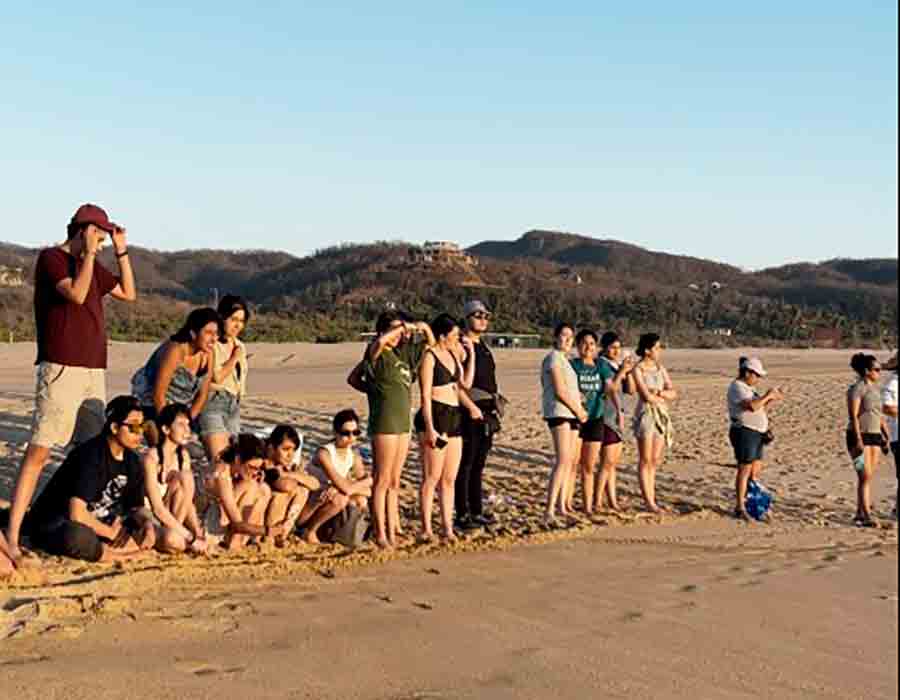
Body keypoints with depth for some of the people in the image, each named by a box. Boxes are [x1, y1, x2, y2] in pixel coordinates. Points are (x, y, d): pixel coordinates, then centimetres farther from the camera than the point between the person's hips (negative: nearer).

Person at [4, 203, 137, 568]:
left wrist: (122, 251, 15)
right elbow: (76, 294, -19)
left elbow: (129, 293, 22)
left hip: (93, 370, 8)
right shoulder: (51, 258, -4)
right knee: (39, 452, -11)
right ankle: (12, 535, -10)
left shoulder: (90, 265, 18)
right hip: (61, 369, -8)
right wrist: (89, 253, -11)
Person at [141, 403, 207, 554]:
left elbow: (188, 502, 0)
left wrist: (197, 532, -15)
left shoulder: (183, 456, 3)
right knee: (173, 540, -37)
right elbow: (158, 509, -25)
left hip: (170, 518, 6)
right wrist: (190, 538, -26)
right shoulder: (151, 458, -19)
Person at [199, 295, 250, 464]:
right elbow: (215, 378, -12)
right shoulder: (211, 344, -7)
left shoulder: (240, 346, 16)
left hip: (234, 405, 7)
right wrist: (234, 358, -3)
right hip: (213, 402, -7)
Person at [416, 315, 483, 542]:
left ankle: (448, 528, 16)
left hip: (454, 417, 8)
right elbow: (425, 395, -14)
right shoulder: (429, 357, -10)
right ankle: (426, 529, 4)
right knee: (432, 477, -3)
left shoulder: (452, 354, 15)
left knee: (449, 479, 10)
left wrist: (471, 406, 2)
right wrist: (429, 428, -20)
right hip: (435, 416, -8)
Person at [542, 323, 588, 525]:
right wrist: (578, 411, -7)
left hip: (572, 414, 10)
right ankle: (549, 511, -20)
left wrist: (580, 409, 7)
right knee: (563, 461, -17)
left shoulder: (565, 360, 21)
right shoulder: (554, 358, -9)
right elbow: (560, 391, -15)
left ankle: (561, 506, 16)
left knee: (569, 461, 9)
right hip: (559, 413, -10)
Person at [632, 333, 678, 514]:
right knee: (645, 461, -2)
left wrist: (659, 393, -10)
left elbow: (673, 393, 8)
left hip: (661, 416, 6)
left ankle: (652, 498, 12)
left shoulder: (660, 368, 12)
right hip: (645, 415, -6)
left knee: (655, 460, 7)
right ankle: (649, 502, 1)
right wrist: (663, 399, 0)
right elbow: (646, 396, -16)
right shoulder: (638, 369, -8)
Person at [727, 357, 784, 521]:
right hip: (744, 433, -10)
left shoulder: (748, 388, 18)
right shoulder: (738, 387, -13)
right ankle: (740, 508, -6)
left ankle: (750, 502, 17)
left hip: (756, 434, 10)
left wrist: (772, 400, 8)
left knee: (756, 471, 11)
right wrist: (767, 395, -15)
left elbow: (759, 408, 21)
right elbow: (752, 406, -27)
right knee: (745, 470, -9)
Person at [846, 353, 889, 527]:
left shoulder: (876, 388, 15)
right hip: (860, 436, -8)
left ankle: (860, 513, 15)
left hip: (875, 436, 8)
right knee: (865, 476, -10)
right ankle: (866, 517, -9)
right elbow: (853, 416, -16)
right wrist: (858, 440, -21)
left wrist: (886, 436, 16)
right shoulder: (857, 388, -11)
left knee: (869, 476, 8)